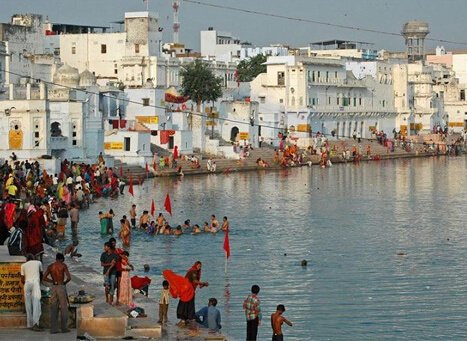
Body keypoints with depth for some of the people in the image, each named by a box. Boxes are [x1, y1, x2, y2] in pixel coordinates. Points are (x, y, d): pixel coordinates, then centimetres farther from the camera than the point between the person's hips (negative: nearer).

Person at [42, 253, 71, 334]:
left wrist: (53, 281, 10)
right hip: (61, 287, -4)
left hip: (54, 287, 4)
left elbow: (44, 278, 3)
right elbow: (69, 277, -14)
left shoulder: (50, 266, 6)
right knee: (64, 308, 4)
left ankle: (53, 329, 3)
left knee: (54, 309, 6)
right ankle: (64, 328, 5)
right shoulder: (63, 265, -6)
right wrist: (65, 282, 7)